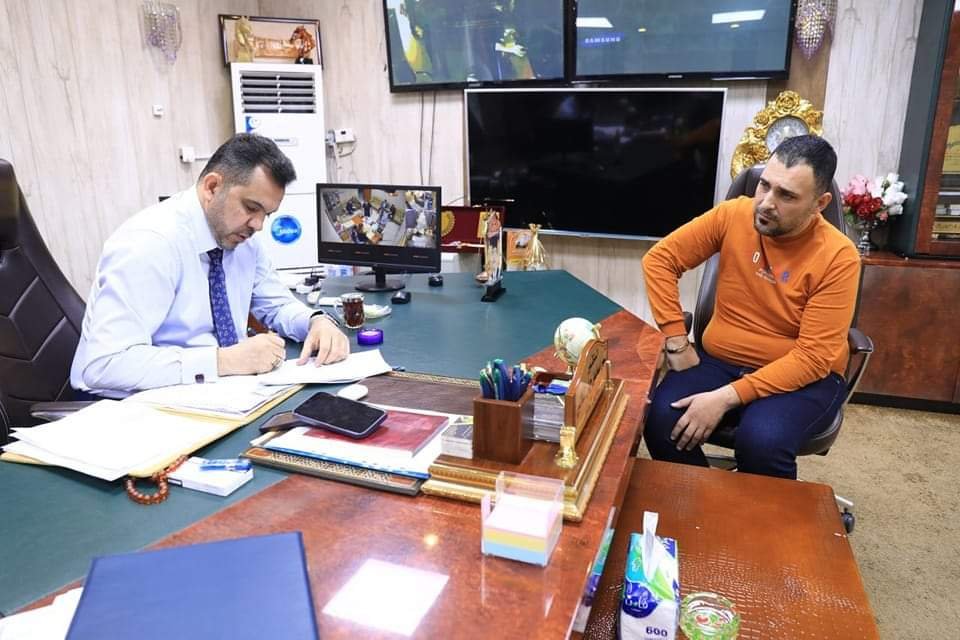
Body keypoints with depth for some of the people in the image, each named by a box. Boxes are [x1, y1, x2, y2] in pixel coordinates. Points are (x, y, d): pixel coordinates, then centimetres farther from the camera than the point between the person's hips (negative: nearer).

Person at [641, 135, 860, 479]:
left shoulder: (838, 257, -16)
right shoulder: (733, 215, -7)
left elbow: (814, 356, -20)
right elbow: (660, 259, -1)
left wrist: (727, 397, -28)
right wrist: (676, 342, -9)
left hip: (801, 378, -2)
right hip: (719, 360, 3)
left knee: (762, 442, -33)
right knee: (661, 420, -24)